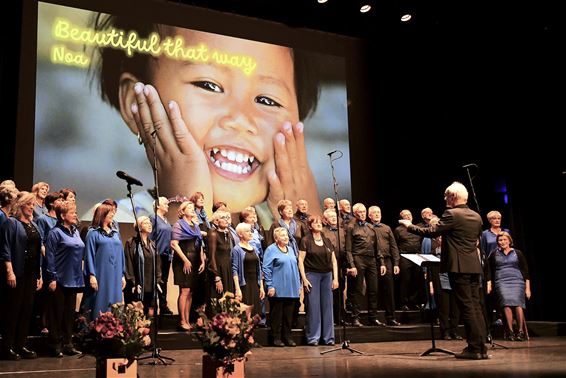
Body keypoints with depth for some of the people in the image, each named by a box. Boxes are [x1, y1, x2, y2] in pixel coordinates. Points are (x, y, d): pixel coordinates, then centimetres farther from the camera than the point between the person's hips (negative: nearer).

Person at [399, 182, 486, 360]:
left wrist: (410, 226, -1)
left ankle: (474, 348, -2)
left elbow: (431, 232, -14)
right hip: (474, 266, 8)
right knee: (475, 306, 11)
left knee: (466, 307, -5)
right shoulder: (476, 216, 13)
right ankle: (481, 347, 14)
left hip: (459, 267, -8)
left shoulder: (452, 215, -12)